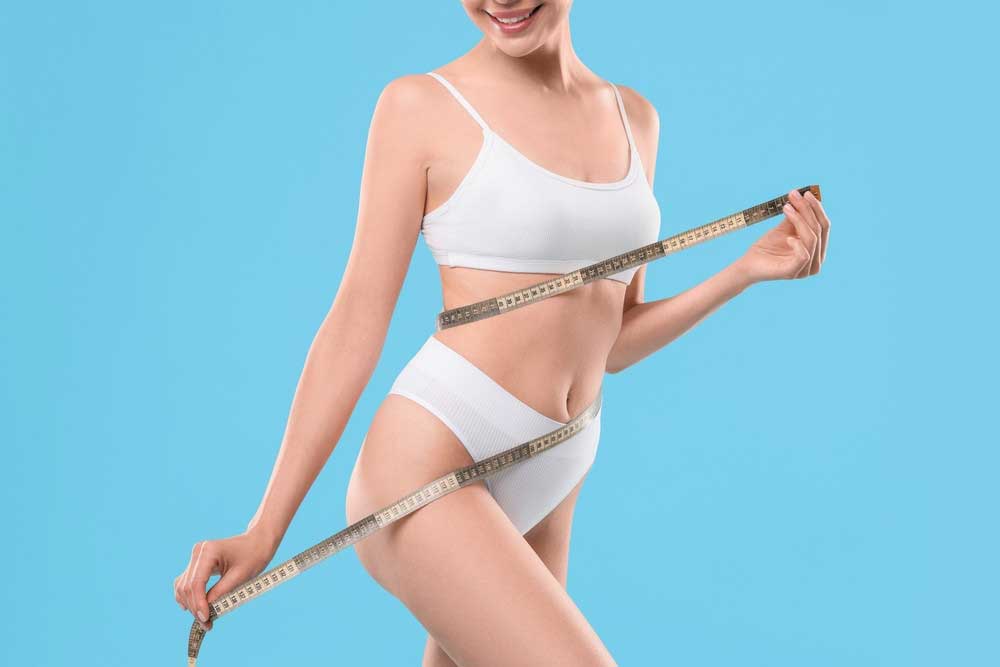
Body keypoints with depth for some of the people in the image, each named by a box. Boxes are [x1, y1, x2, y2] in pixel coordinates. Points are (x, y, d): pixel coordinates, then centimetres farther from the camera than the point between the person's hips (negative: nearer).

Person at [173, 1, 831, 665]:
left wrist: (749, 270, 5)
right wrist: (266, 529, -7)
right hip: (429, 468, -6)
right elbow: (358, 321, -4)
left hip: (546, 491, 6)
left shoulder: (635, 118, 12)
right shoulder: (423, 105, -3)